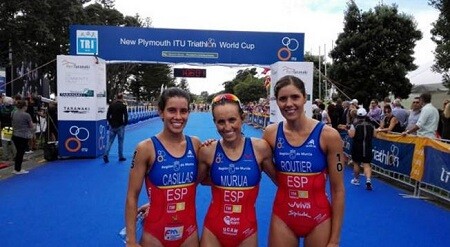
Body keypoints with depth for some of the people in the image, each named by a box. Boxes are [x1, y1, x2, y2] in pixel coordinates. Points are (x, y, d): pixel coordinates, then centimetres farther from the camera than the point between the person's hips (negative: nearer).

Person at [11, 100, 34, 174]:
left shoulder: (14, 113, 6)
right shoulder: (26, 115, -16)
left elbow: (12, 124, 16)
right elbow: (31, 126, -6)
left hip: (15, 136, 7)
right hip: (23, 137, -7)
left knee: (18, 152, 17)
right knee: (21, 153, 3)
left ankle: (16, 169, 22)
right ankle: (18, 170, 10)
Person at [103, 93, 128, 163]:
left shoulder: (111, 105, 3)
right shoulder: (123, 106, -9)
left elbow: (108, 116, 4)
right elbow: (126, 116, -12)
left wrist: (110, 123, 14)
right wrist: (125, 123, 3)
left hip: (112, 126, 3)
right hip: (120, 126, -3)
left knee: (110, 141, 6)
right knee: (120, 142, 7)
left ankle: (106, 154, -9)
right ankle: (121, 157, 15)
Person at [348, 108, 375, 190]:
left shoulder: (355, 125, -10)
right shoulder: (371, 125, 1)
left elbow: (351, 135, -16)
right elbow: (373, 135, 7)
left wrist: (348, 130, 3)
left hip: (357, 147, -2)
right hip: (367, 147, 2)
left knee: (356, 163, 15)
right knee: (366, 164, 1)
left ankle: (356, 179, 29)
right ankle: (368, 180, -19)